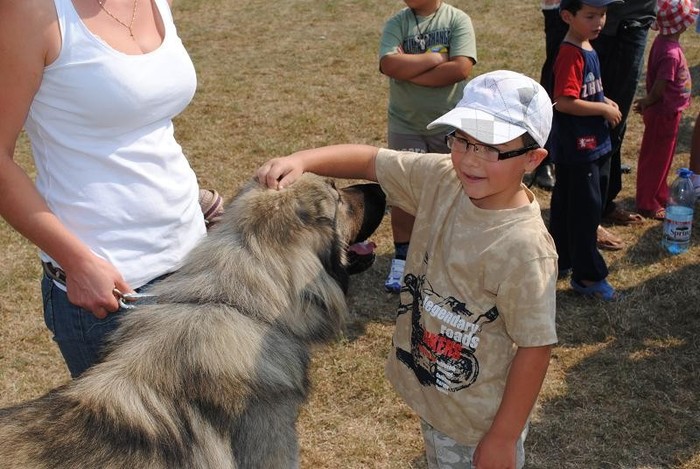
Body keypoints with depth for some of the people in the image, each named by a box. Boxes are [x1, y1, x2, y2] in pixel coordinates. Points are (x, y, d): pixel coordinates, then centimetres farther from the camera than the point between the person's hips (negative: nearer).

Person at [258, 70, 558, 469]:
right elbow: (370, 161, -3)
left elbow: (535, 347, -24)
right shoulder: (442, 179, -12)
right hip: (432, 392, 7)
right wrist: (303, 160, -20)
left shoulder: (524, 247, -30)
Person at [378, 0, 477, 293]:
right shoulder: (396, 24, -3)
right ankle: (401, 260, 19)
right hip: (405, 125, 1)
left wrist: (409, 71, -17)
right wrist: (436, 57, -17)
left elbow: (461, 68, -20)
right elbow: (390, 65, -20)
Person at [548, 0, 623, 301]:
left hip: (588, 144, 10)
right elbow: (564, 102, -28)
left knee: (565, 205, 19)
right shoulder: (571, 54, -21)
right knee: (587, 208, -1)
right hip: (576, 149, -10)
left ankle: (562, 260, 33)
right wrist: (605, 110, -18)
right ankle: (588, 276, 10)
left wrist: (604, 102, 4)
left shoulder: (587, 48, 9)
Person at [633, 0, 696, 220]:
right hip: (665, 114, -9)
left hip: (665, 112, 9)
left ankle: (659, 197, 38)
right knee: (656, 159, 5)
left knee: (661, 158, 22)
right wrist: (646, 103, -6)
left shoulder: (663, 41, 0)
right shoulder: (671, 53, -28)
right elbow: (658, 90, -23)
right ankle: (648, 205, 20)